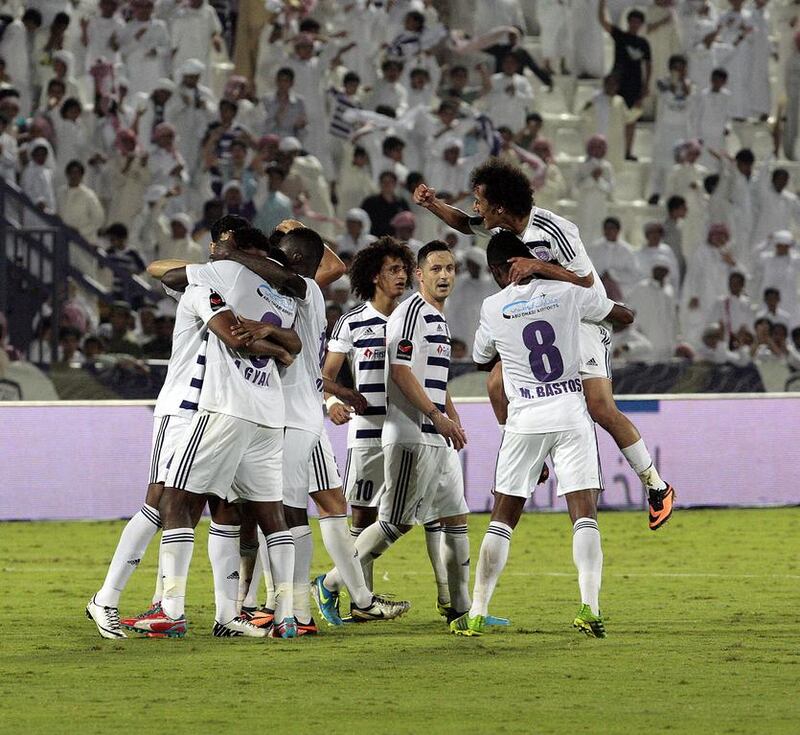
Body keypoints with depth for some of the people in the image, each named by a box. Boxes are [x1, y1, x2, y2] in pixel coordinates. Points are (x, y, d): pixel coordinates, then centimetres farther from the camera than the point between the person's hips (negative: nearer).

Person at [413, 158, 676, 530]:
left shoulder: (553, 231, -27)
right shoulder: (502, 226, -4)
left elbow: (585, 280, -25)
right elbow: (466, 224, 17)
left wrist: (537, 266, -32)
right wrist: (434, 206, 1)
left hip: (581, 320, -8)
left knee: (601, 409, -16)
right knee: (498, 385, -1)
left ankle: (657, 487, -3)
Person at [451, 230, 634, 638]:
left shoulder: (493, 309, -1)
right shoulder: (566, 293, -1)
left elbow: (481, 361, 17)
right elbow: (625, 316, 14)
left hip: (525, 419, 0)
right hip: (571, 413, 0)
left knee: (502, 519, 8)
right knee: (584, 515, -3)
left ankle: (477, 613, 6)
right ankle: (590, 609, -17)